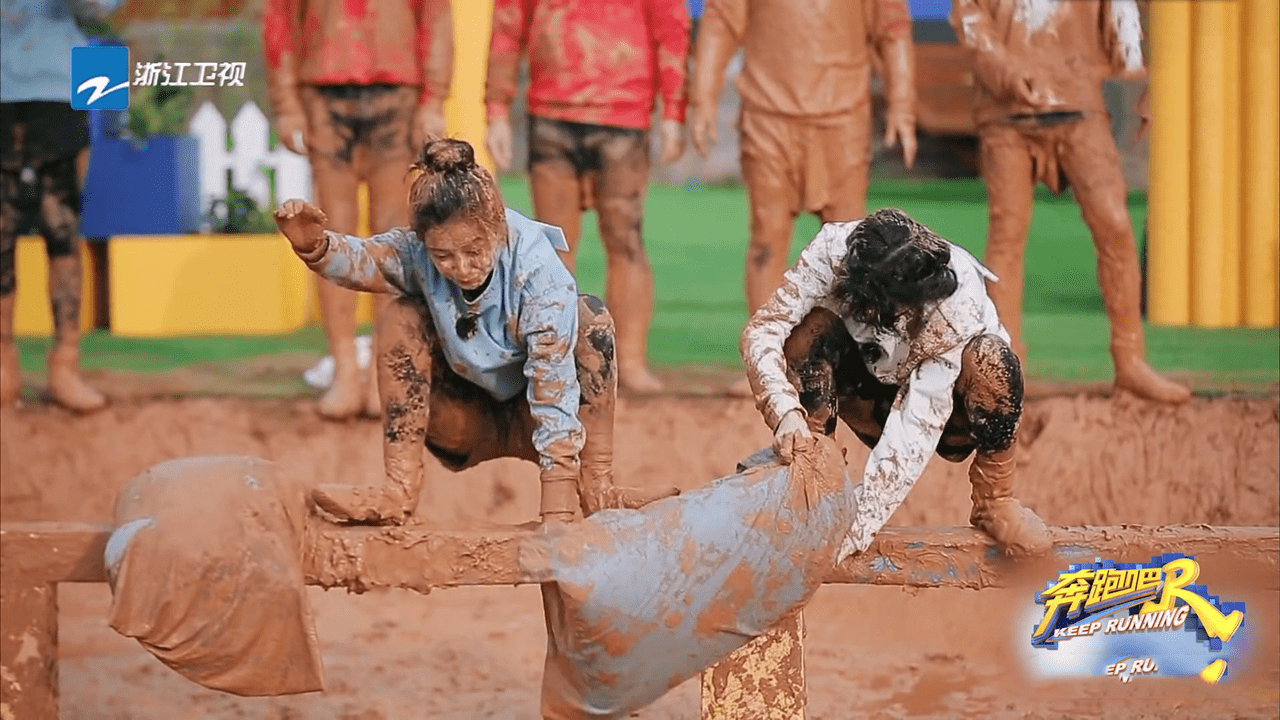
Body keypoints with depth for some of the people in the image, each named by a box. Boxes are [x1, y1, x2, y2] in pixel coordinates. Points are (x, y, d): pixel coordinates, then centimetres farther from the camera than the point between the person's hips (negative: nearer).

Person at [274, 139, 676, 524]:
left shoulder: (538, 271, -28)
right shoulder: (416, 256, -17)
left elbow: (553, 383, -32)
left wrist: (557, 508, -38)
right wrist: (314, 245, -56)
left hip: (531, 420, -2)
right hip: (466, 424, 2)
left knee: (591, 319, -26)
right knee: (400, 317, -20)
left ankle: (596, 488, -26)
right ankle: (399, 489, -22)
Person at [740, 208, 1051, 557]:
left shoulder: (959, 302, -35)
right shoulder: (833, 249, -29)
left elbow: (920, 423, -36)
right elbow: (761, 328, -30)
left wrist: (862, 520, -41)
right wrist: (785, 411, -48)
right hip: (874, 394, 2)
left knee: (989, 359, -35)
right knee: (813, 329, -27)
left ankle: (993, 502, -12)